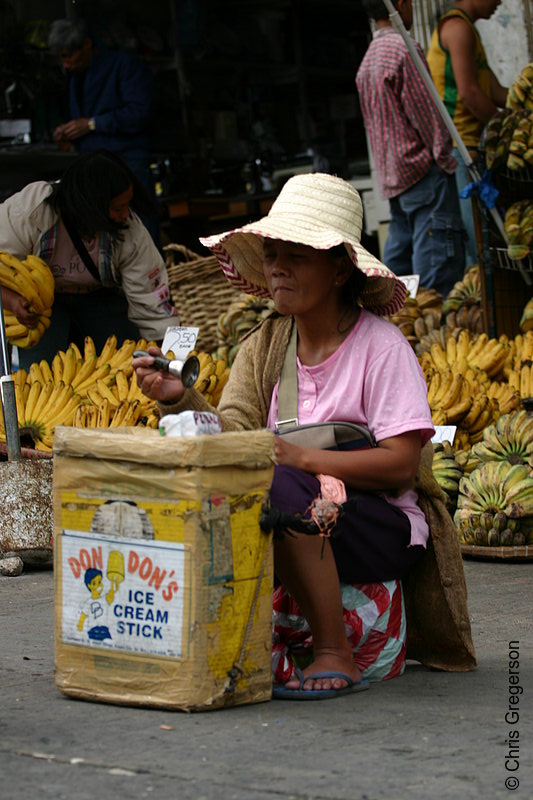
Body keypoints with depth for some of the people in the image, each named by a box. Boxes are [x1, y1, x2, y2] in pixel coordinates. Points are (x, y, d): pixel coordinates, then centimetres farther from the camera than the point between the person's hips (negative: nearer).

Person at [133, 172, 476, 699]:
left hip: (381, 527, -5)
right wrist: (179, 399, -23)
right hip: (299, 530, 5)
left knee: (282, 487, -33)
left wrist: (303, 458, -25)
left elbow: (400, 463, -16)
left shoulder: (381, 346, -8)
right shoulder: (264, 345, 8)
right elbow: (233, 433, -4)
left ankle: (335, 656, -23)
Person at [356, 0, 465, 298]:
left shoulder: (368, 59, 17)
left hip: (393, 179, 9)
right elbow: (426, 114, -14)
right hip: (423, 171, -9)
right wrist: (448, 161, -7)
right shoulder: (405, 49, -11)